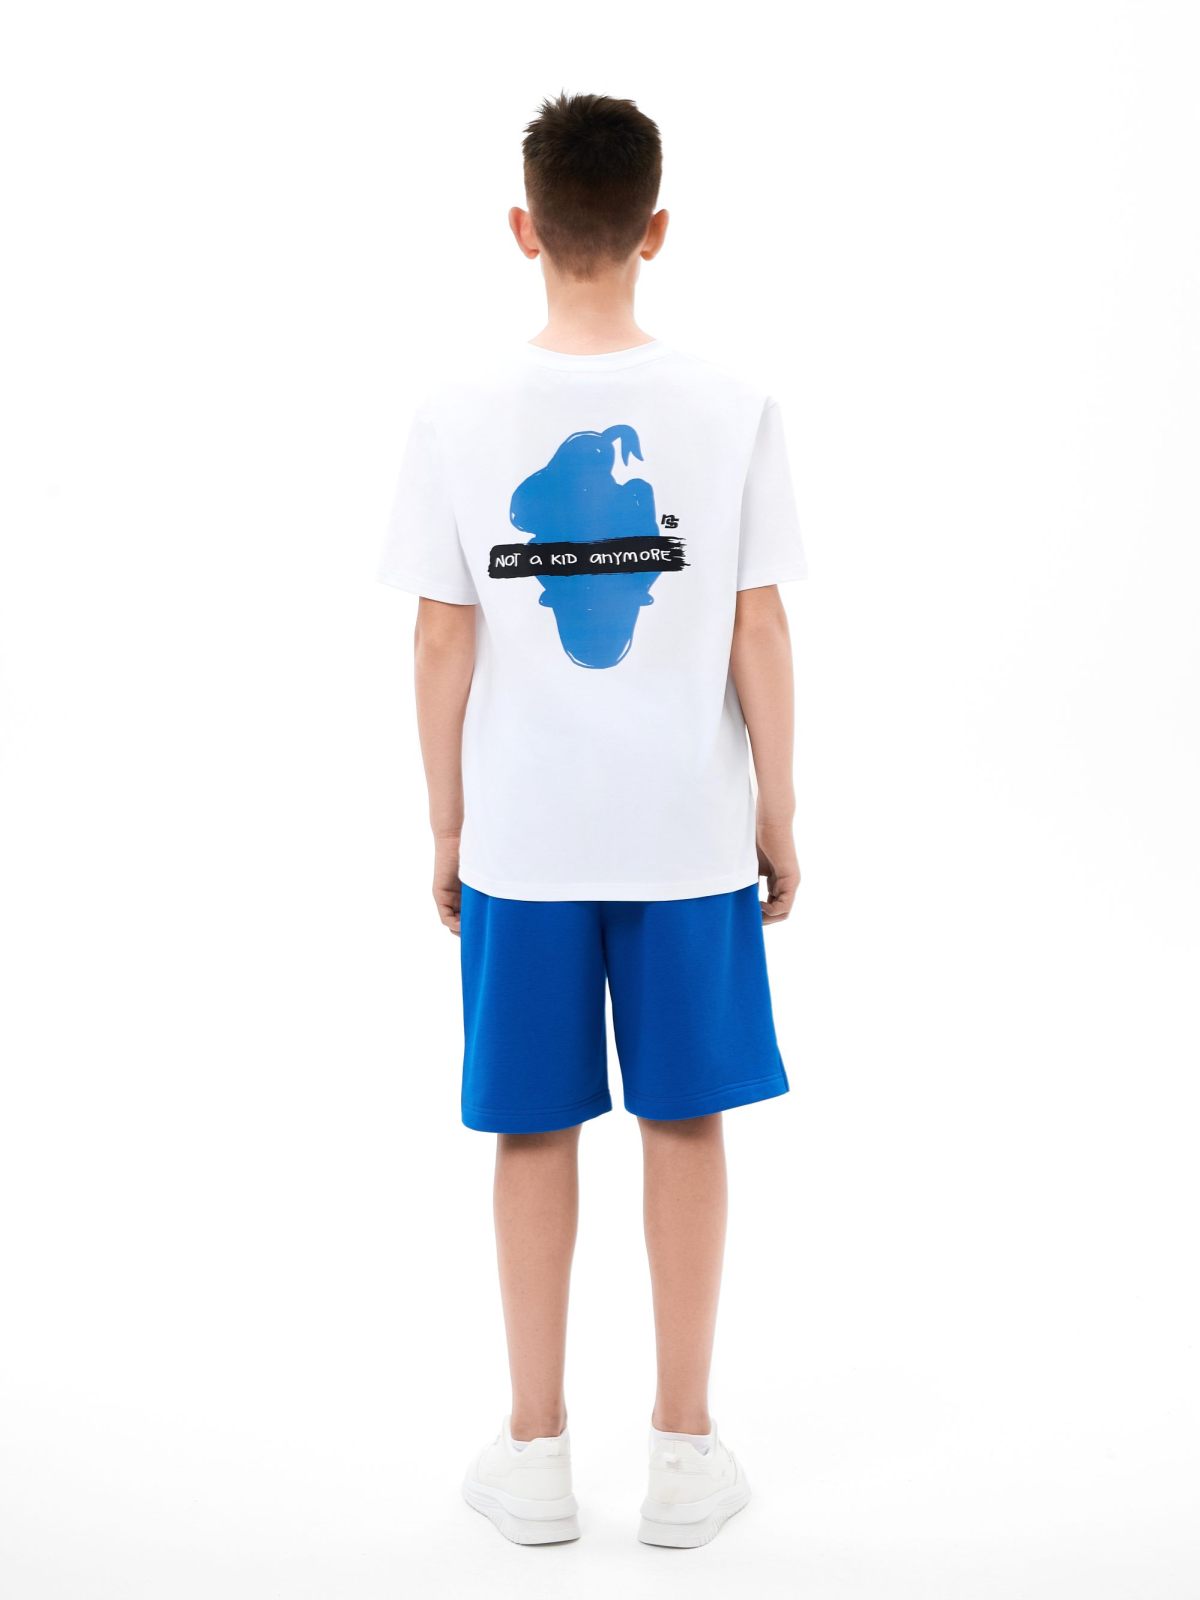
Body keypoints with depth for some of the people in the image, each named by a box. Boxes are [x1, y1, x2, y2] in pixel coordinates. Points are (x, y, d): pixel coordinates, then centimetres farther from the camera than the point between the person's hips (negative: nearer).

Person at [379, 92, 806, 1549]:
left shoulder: (458, 415, -5)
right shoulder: (731, 409, -5)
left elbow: (443, 640, -4)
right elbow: (760, 631, -4)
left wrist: (446, 827, 6)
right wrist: (778, 815, 6)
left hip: (519, 838, 0)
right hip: (688, 830, 0)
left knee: (534, 1127, 11)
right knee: (685, 1120, 10)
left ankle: (536, 1451, 22)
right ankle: (683, 1445, 21)